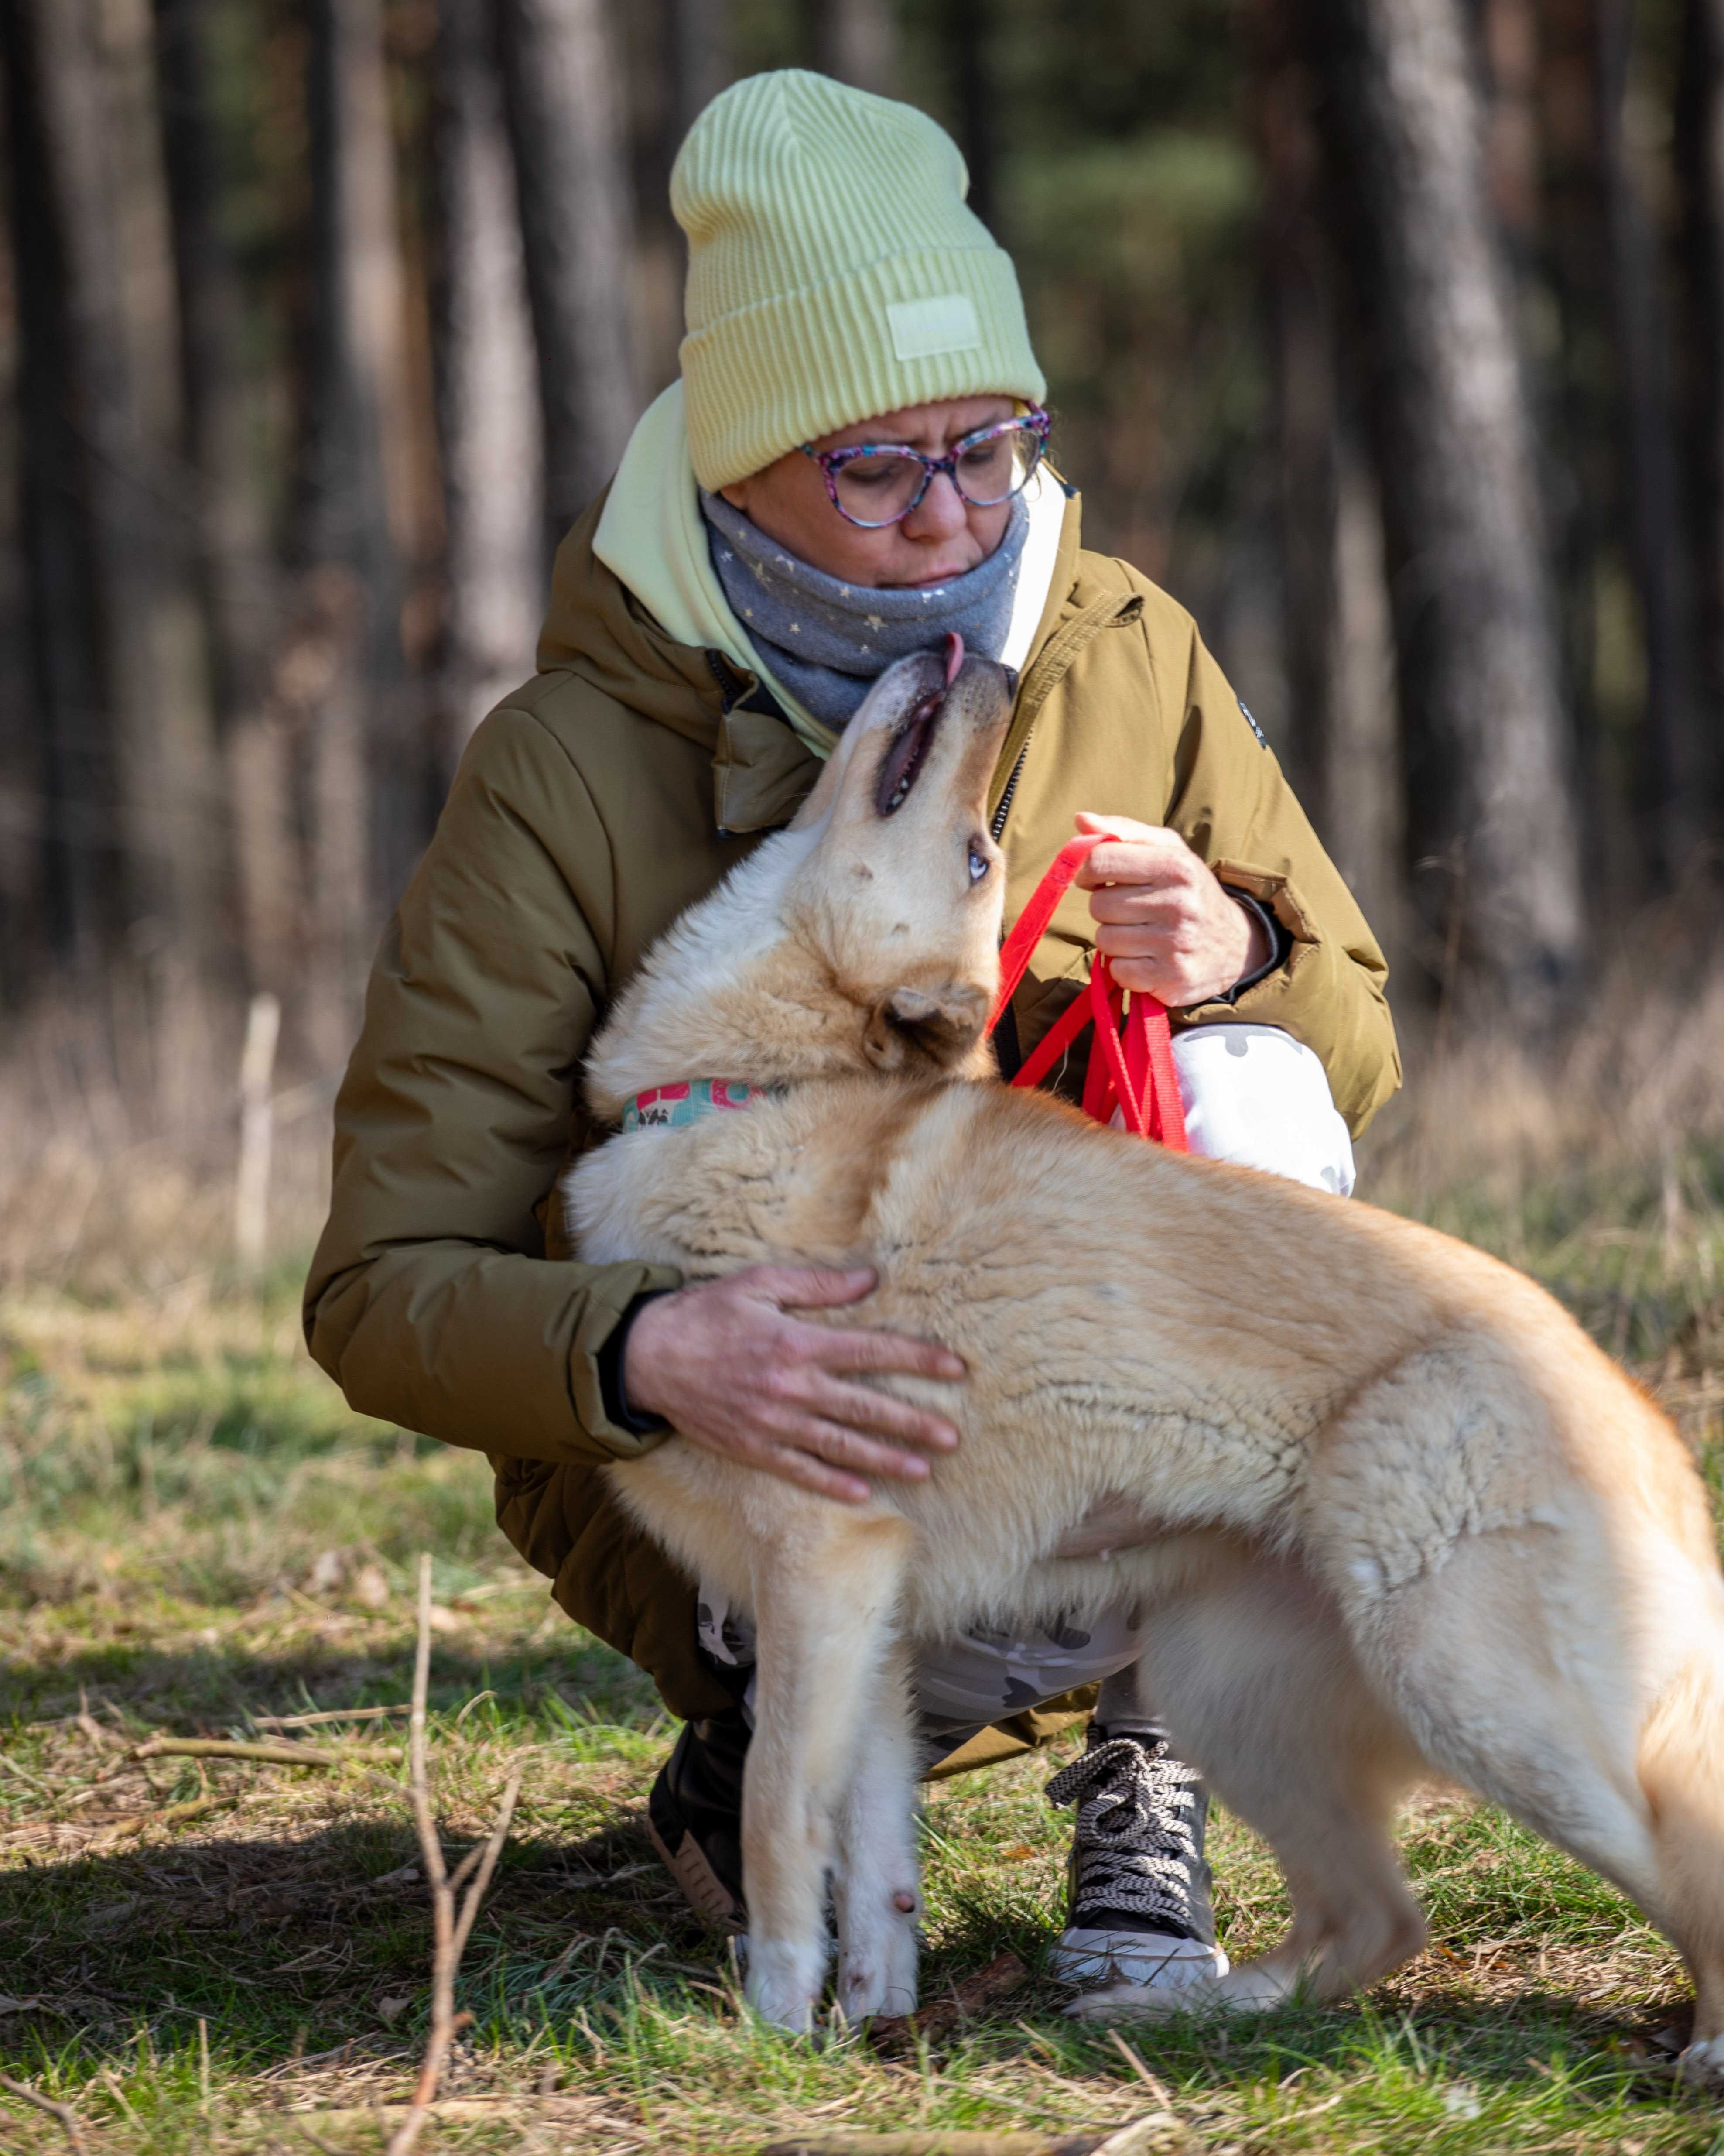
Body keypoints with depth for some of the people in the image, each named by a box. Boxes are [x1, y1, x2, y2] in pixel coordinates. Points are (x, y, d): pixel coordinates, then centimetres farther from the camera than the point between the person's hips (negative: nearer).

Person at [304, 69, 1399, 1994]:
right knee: (1056, 1598, -34)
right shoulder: (565, 776, -17)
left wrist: (1234, 961, -21)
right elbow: (384, 1290, -18)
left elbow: (1352, 1054, 4)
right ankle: (760, 1752, 2)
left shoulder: (1126, 660, -5)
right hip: (705, 1470, -4)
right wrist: (646, 1352, -40)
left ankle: (1138, 1770, -10)